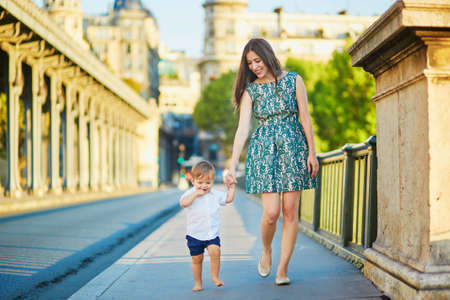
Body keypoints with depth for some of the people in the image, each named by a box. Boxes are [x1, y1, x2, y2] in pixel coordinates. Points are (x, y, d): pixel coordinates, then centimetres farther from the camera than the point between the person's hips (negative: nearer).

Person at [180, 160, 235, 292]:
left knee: (215, 251, -22)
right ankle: (198, 283, 21)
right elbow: (184, 203, -27)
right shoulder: (191, 194, -7)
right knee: (197, 259, 6)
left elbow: (229, 198, 17)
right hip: (195, 235, -2)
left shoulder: (215, 194, 6)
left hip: (212, 234, 2)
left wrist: (231, 187, 11)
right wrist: (196, 193, -28)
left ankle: (215, 277, -6)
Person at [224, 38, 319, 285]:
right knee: (271, 212, -10)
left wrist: (312, 152, -1)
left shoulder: (293, 80, 2)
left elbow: (305, 118, 4)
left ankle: (282, 269, 7)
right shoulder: (250, 90, 3)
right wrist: (232, 167, -12)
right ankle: (266, 251, 21)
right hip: (264, 150, 0)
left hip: (293, 147, 0)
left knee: (290, 211, -2)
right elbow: (242, 129, -4)